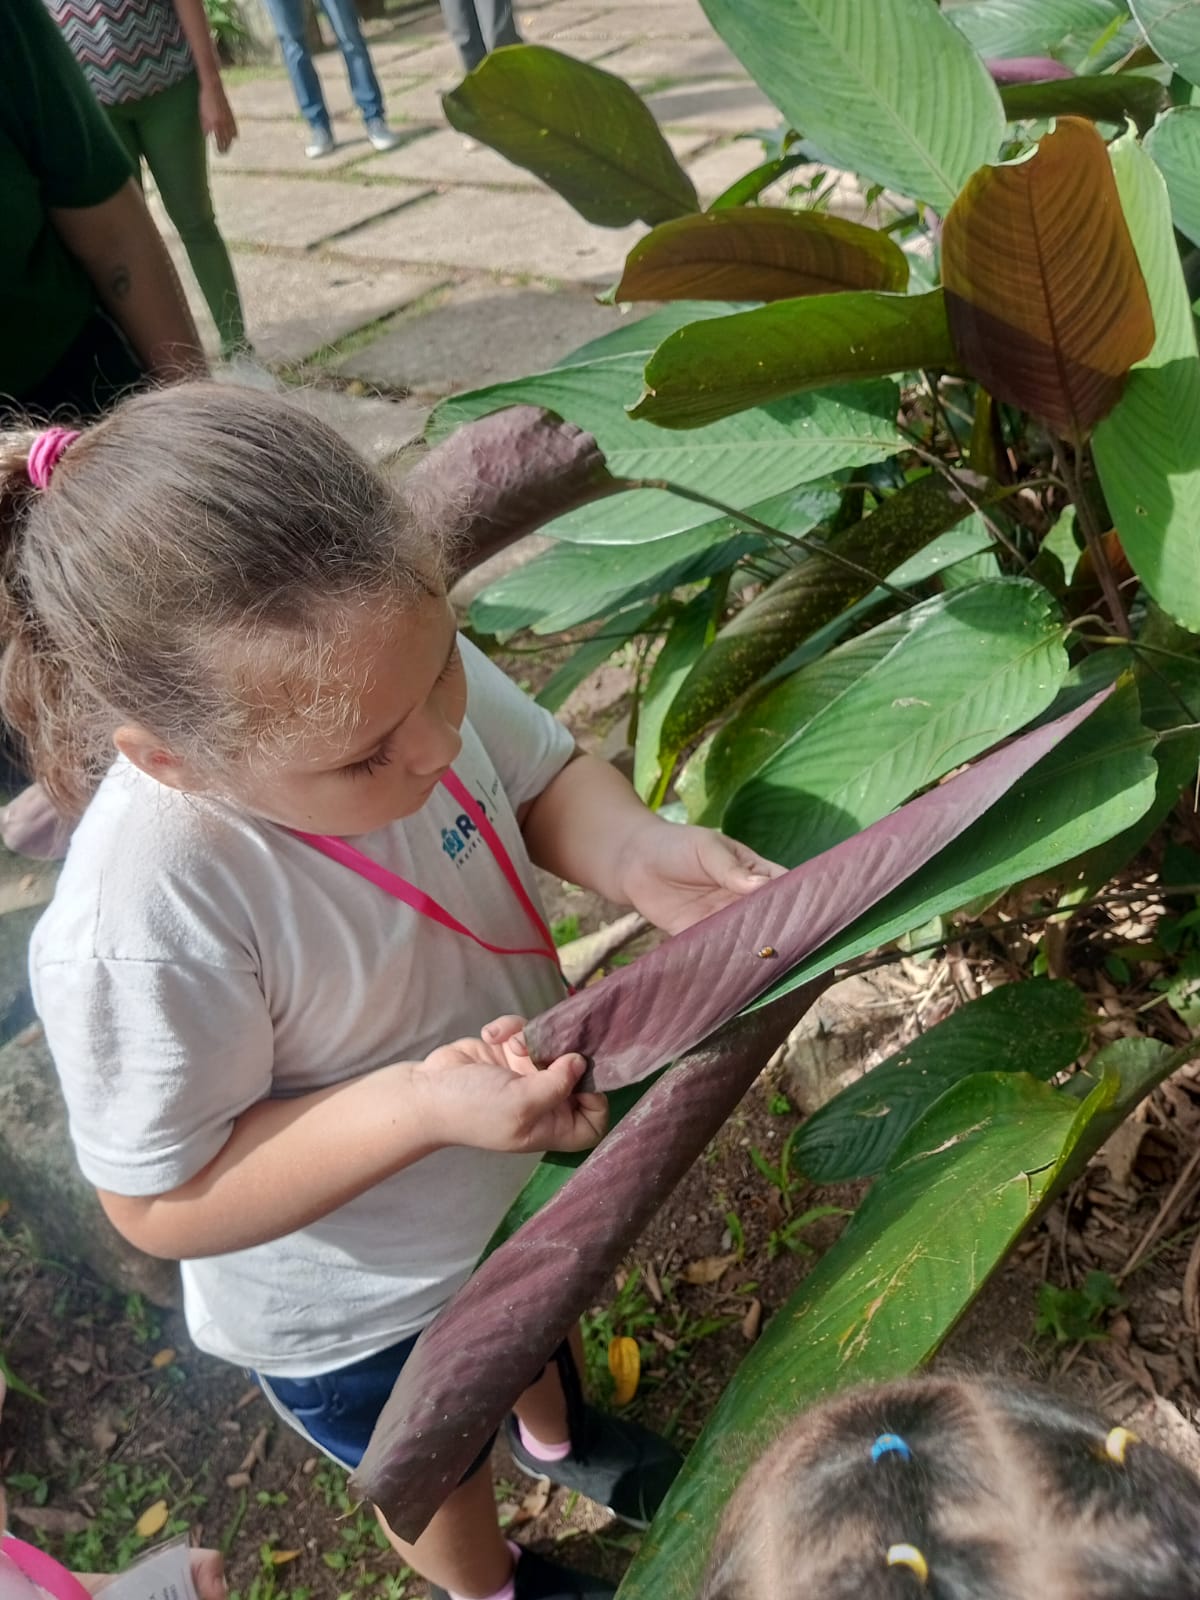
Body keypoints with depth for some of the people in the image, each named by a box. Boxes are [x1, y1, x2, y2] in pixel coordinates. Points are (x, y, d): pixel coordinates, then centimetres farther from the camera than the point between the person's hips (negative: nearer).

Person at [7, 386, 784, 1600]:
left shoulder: (384, 662, -27)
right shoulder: (139, 927, -43)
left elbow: (542, 773, -9)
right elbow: (163, 1204, -28)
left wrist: (637, 857, -30)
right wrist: (418, 1107, -40)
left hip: (520, 1147, 5)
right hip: (360, 1316, -4)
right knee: (439, 1473, 30)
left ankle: (557, 1434, 74)